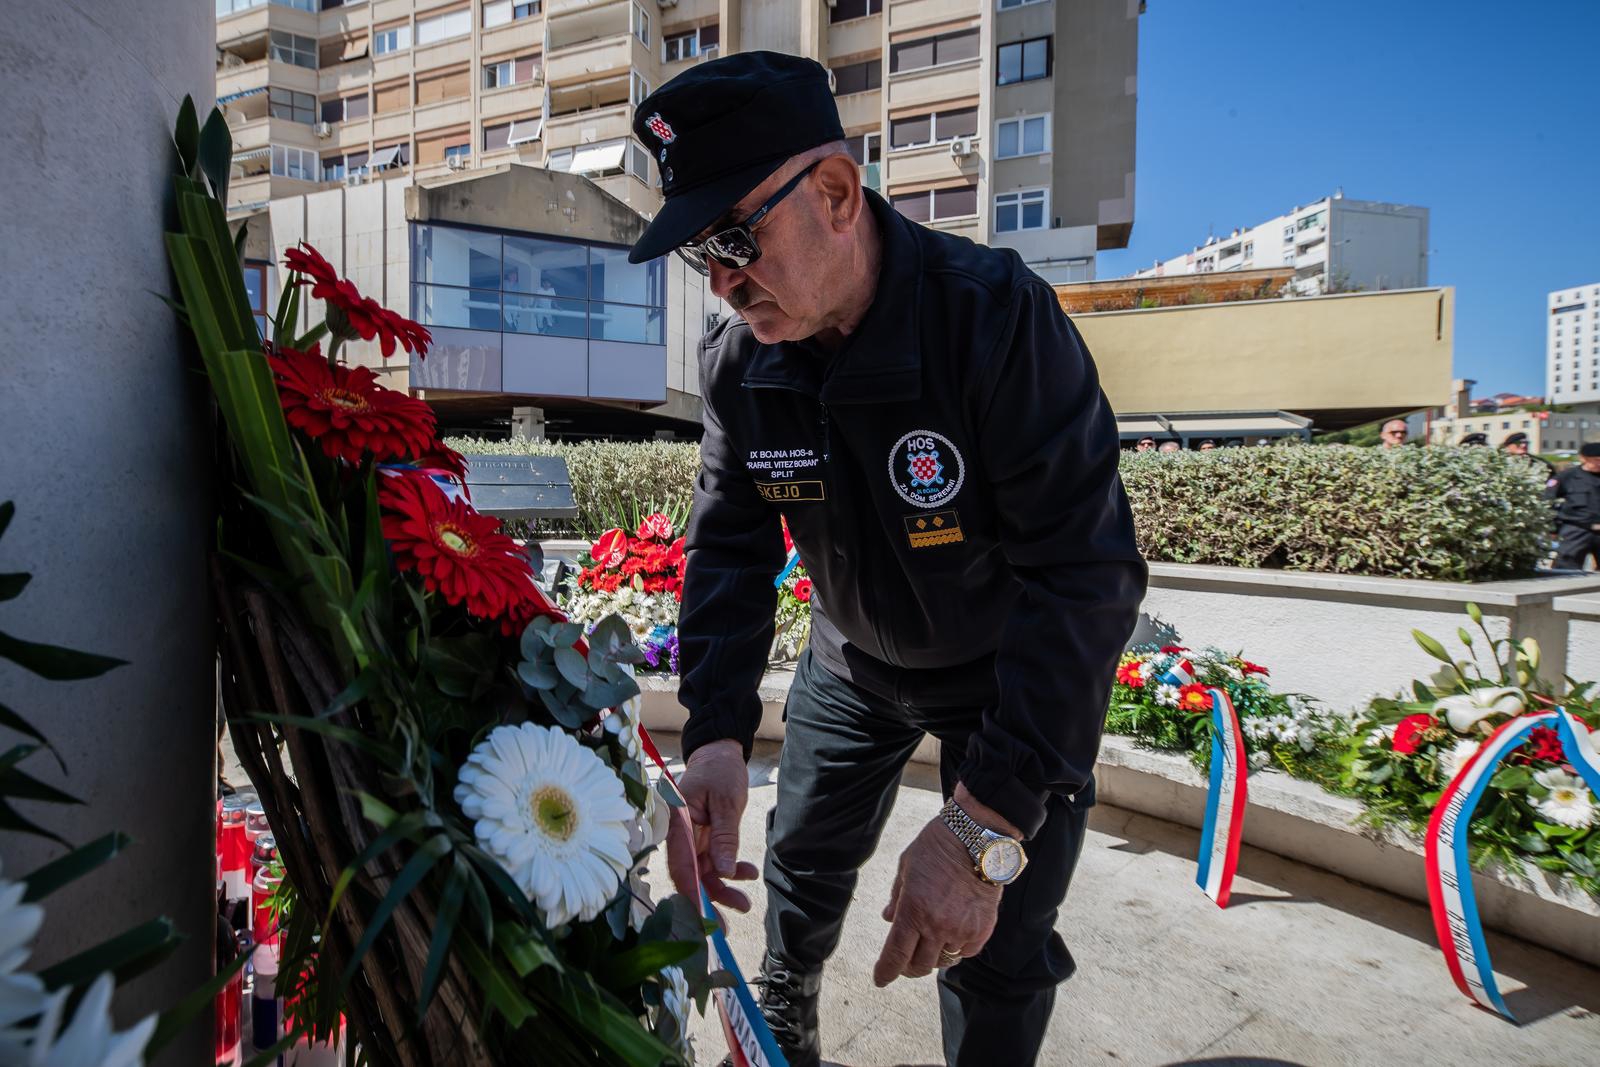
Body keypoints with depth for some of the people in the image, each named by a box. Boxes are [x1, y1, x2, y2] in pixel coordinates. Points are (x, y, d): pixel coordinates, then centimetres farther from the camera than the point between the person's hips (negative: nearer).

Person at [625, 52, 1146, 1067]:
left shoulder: (1000, 315, -31)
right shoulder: (738, 359, -13)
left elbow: (1087, 574, -35)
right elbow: (729, 547, -10)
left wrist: (985, 823, -40)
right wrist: (716, 733, -26)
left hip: (1013, 673, -4)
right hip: (854, 661, 5)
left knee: (997, 955, 1)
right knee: (802, 865, 21)